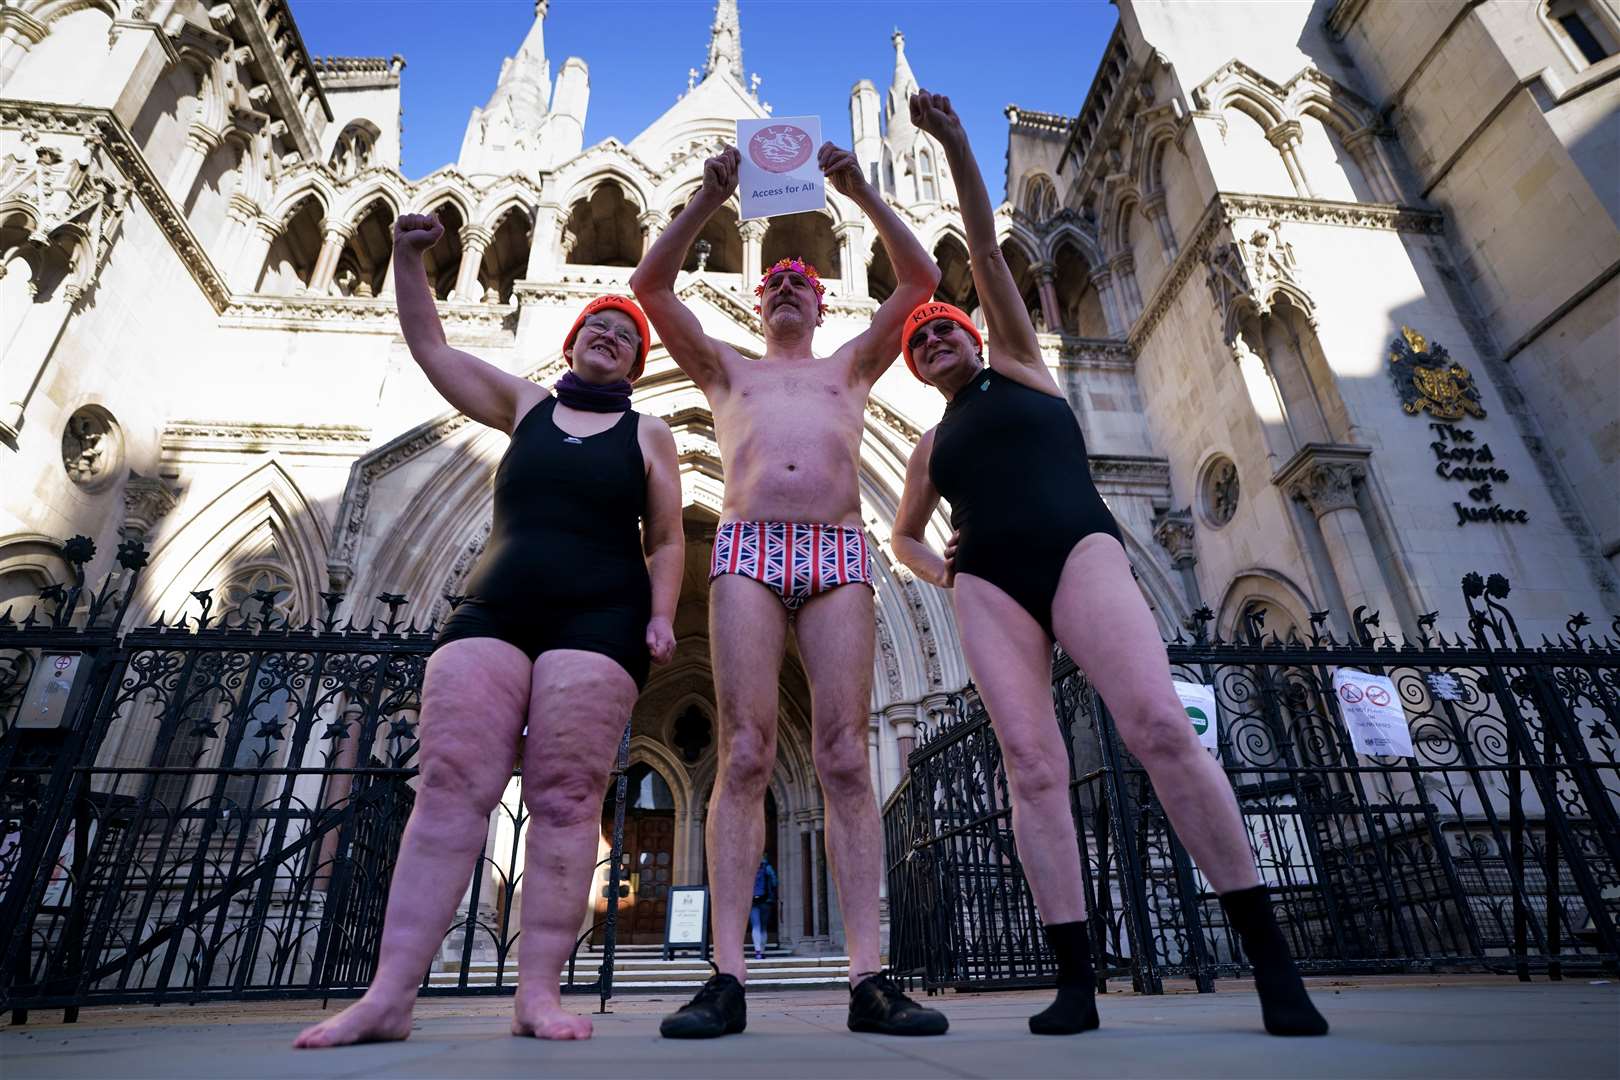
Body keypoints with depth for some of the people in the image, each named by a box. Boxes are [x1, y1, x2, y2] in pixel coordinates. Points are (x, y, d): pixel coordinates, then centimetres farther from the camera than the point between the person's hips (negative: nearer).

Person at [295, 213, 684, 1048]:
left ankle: (537, 993, -6)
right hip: (491, 613, 3)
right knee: (449, 784, -9)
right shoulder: (524, 406, 20)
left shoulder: (648, 434, 13)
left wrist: (661, 616, -5)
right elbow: (428, 345, 24)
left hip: (597, 622, -2)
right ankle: (389, 994, -8)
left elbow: (666, 539, 8)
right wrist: (407, 257, 15)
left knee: (564, 797, -10)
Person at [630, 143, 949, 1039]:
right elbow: (650, 284, 20)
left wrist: (860, 191, 15)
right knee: (745, 755, -11)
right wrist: (711, 196, 12)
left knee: (844, 758, -9)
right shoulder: (727, 371, 29)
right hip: (746, 548, 0)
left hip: (837, 553, 0)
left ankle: (868, 979, -10)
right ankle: (727, 977, -9)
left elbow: (919, 281, 21)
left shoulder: (850, 366, 30)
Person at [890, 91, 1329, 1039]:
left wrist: (956, 146, 10)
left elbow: (987, 252, 14)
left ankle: (1271, 956, -12)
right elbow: (902, 534, 34)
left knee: (1161, 726, -21)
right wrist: (937, 570, 12)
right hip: (989, 586, 3)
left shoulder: (1019, 365, 21)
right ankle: (1077, 981, -10)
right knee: (1032, 765, -12)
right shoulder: (932, 446, 27)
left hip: (1078, 549, -3)